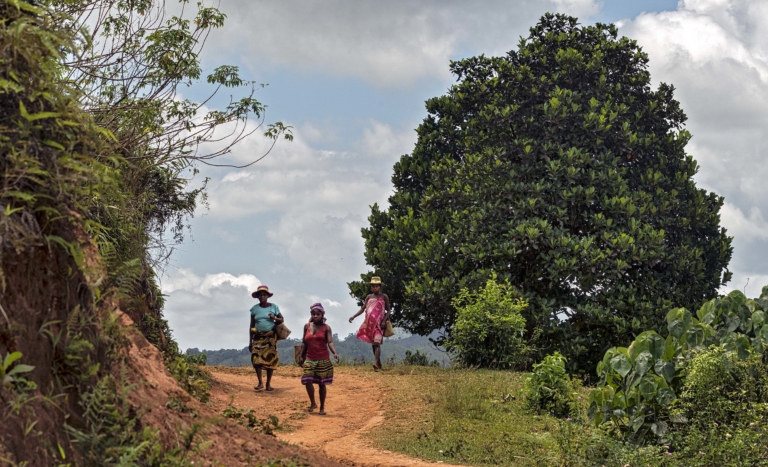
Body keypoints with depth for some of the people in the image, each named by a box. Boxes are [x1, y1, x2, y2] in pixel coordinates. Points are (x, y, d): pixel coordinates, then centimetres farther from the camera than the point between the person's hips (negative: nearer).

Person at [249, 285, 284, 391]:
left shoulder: (273, 307, 4)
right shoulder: (255, 309, 5)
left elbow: (281, 319, 10)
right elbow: (252, 326, 8)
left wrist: (274, 318, -13)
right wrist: (250, 342, 6)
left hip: (270, 337, 0)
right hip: (258, 337, 0)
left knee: (270, 359, -2)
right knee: (256, 359, -13)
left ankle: (268, 383, 7)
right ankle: (260, 383, -5)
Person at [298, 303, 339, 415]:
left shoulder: (326, 328, -2)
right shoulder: (307, 326, 7)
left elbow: (330, 342, -12)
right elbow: (304, 343, 14)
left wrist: (335, 353, -30)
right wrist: (301, 357, 13)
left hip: (323, 360, -2)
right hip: (310, 359, 2)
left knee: (322, 384, 3)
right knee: (308, 381, -11)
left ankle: (322, 407, 14)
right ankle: (312, 403, 11)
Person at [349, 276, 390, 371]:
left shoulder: (384, 297, 0)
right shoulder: (369, 297, 11)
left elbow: (388, 310, 2)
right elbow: (362, 309, 7)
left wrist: (384, 320, -12)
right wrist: (354, 316, -7)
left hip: (378, 324, -5)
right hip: (369, 324, 5)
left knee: (377, 343, -18)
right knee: (373, 344, 9)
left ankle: (377, 364, -30)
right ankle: (379, 364, 19)